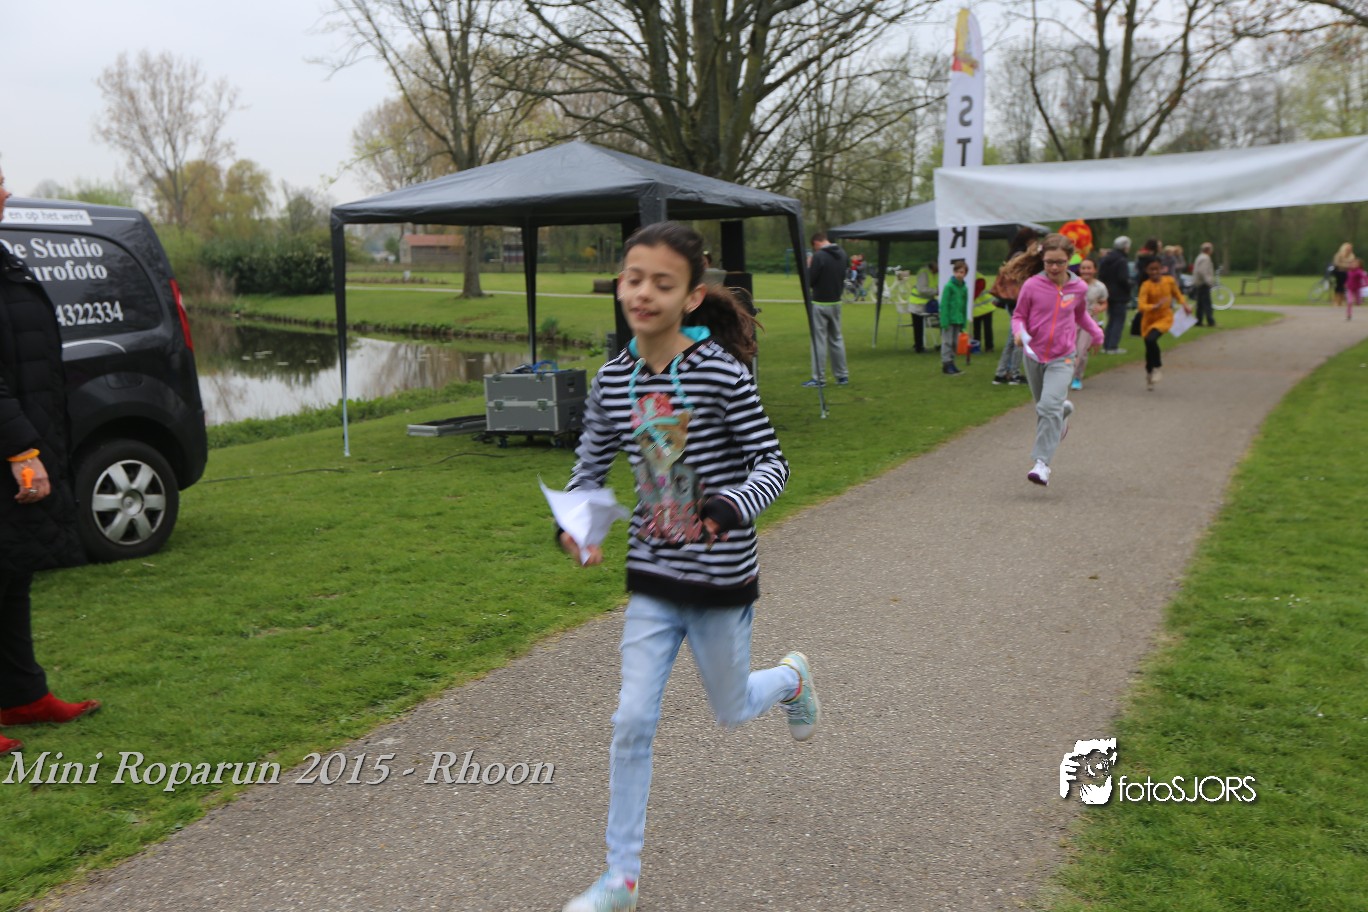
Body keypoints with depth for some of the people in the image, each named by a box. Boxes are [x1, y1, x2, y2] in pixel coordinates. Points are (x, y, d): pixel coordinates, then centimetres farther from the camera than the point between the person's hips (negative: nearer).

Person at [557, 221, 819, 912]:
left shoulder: (721, 369, -17)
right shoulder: (613, 380, -3)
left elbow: (772, 461, -13)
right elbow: (590, 466, 8)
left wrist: (735, 508, -33)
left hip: (720, 576, -3)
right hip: (652, 577, 3)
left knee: (731, 710, 16)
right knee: (632, 720, 0)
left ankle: (790, 678, 52)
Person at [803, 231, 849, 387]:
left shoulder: (819, 256, -18)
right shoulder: (842, 254, 5)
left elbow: (810, 281, -14)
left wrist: (809, 267, 0)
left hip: (820, 304, -7)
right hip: (836, 303, 7)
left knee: (819, 340, -2)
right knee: (836, 339, 15)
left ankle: (819, 378, 0)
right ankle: (842, 375, 19)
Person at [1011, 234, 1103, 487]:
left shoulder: (1079, 288, -1)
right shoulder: (1032, 286, -8)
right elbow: (1018, 316, 0)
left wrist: (1096, 331, 10)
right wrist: (1020, 332, -19)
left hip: (1062, 358, -2)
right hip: (1034, 355, 2)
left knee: (1049, 406, -21)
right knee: (1043, 407, 18)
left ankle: (1042, 463, -21)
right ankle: (1064, 409, 56)